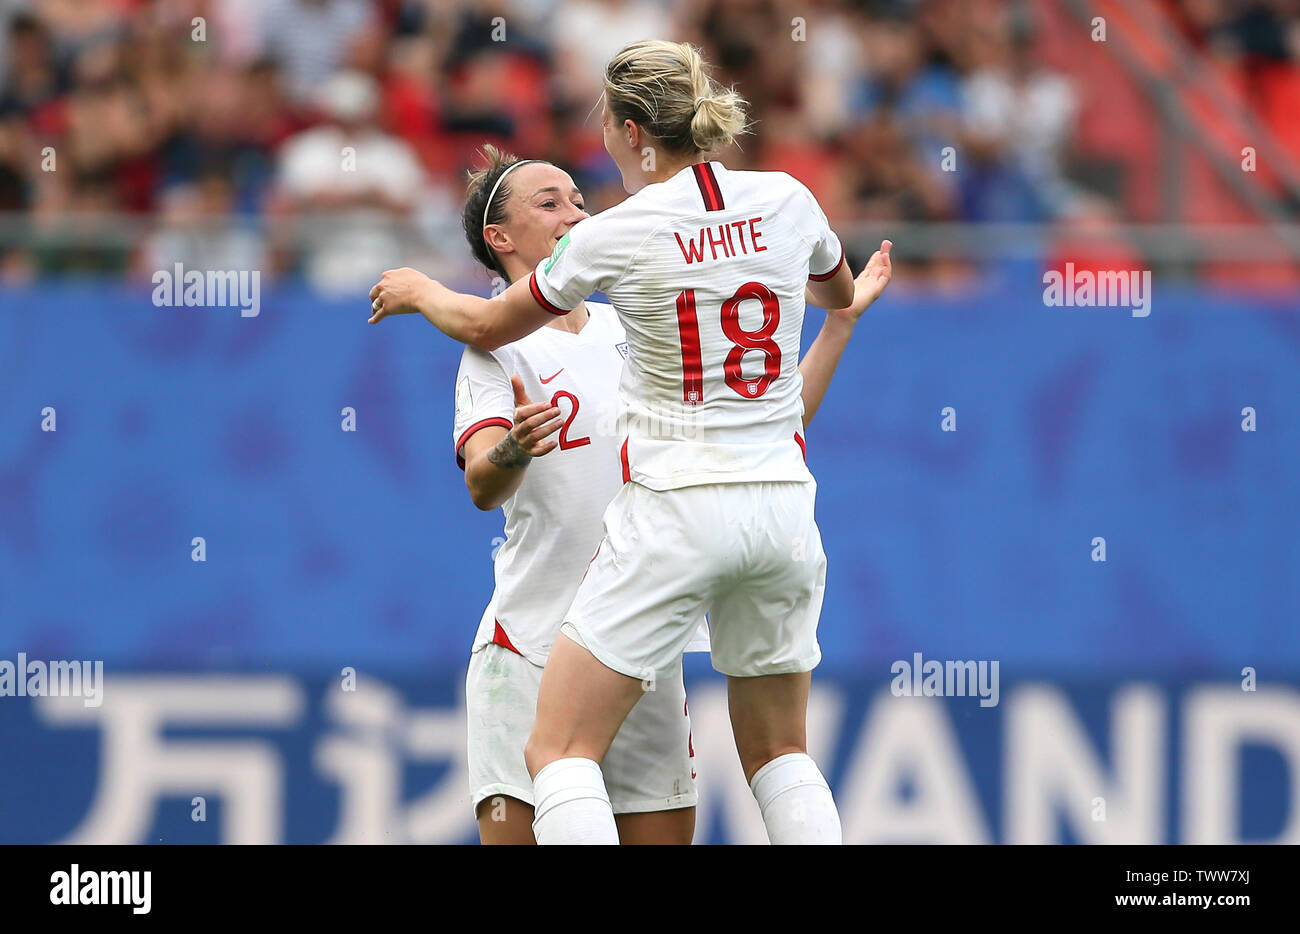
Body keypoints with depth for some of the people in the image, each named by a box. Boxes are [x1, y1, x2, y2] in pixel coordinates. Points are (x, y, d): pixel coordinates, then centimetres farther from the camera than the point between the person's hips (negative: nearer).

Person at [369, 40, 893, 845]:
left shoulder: (613, 238, -9)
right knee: (779, 753, 18)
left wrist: (418, 290, 28)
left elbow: (485, 327, 7)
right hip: (782, 505, 5)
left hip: (674, 508, -5)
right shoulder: (787, 202, 2)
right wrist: (860, 297, 51)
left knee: (559, 750, -1)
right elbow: (838, 292, 26)